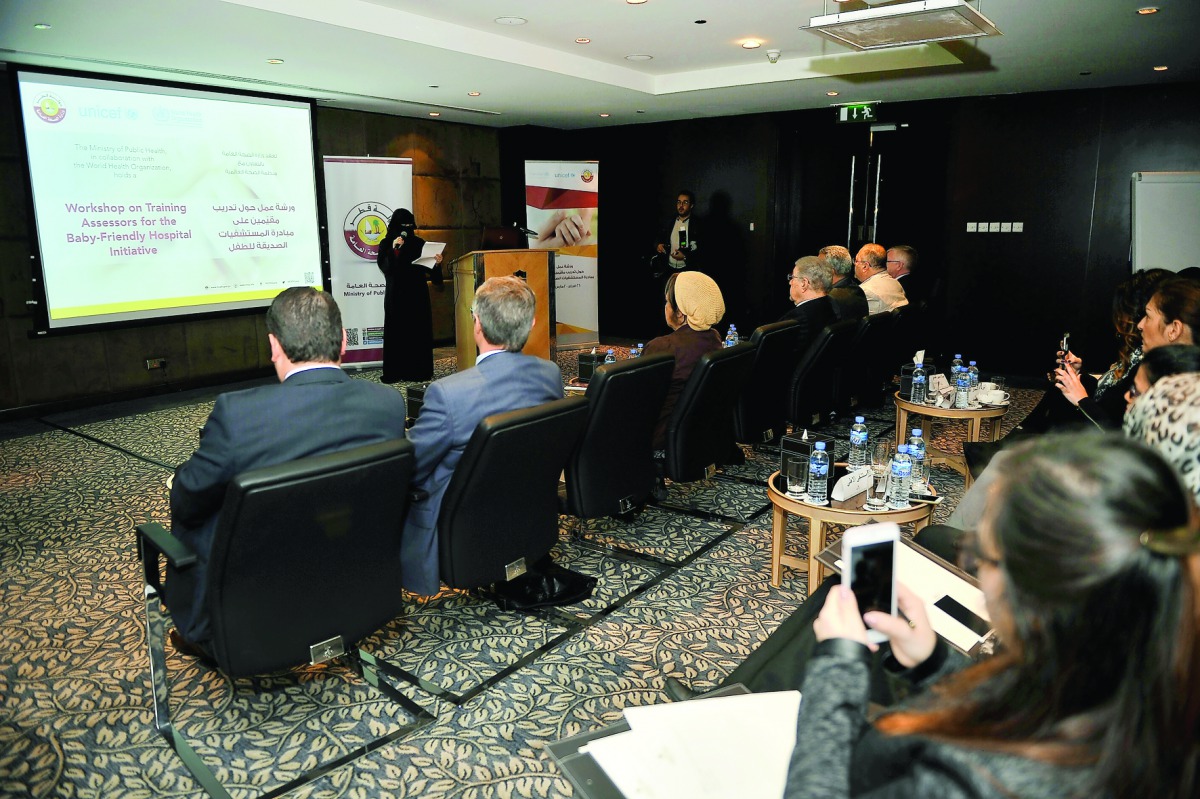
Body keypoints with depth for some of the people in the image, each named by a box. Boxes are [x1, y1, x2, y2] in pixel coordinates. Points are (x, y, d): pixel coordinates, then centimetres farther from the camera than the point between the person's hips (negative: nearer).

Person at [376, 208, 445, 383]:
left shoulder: (419, 243, 8)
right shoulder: (386, 244, 3)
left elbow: (428, 270, 7)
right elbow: (384, 266, -10)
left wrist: (436, 263, -14)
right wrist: (394, 249, -21)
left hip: (418, 294, 2)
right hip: (396, 295, -2)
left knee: (419, 332, 1)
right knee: (397, 332, -3)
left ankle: (419, 371, 7)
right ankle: (395, 372, -1)